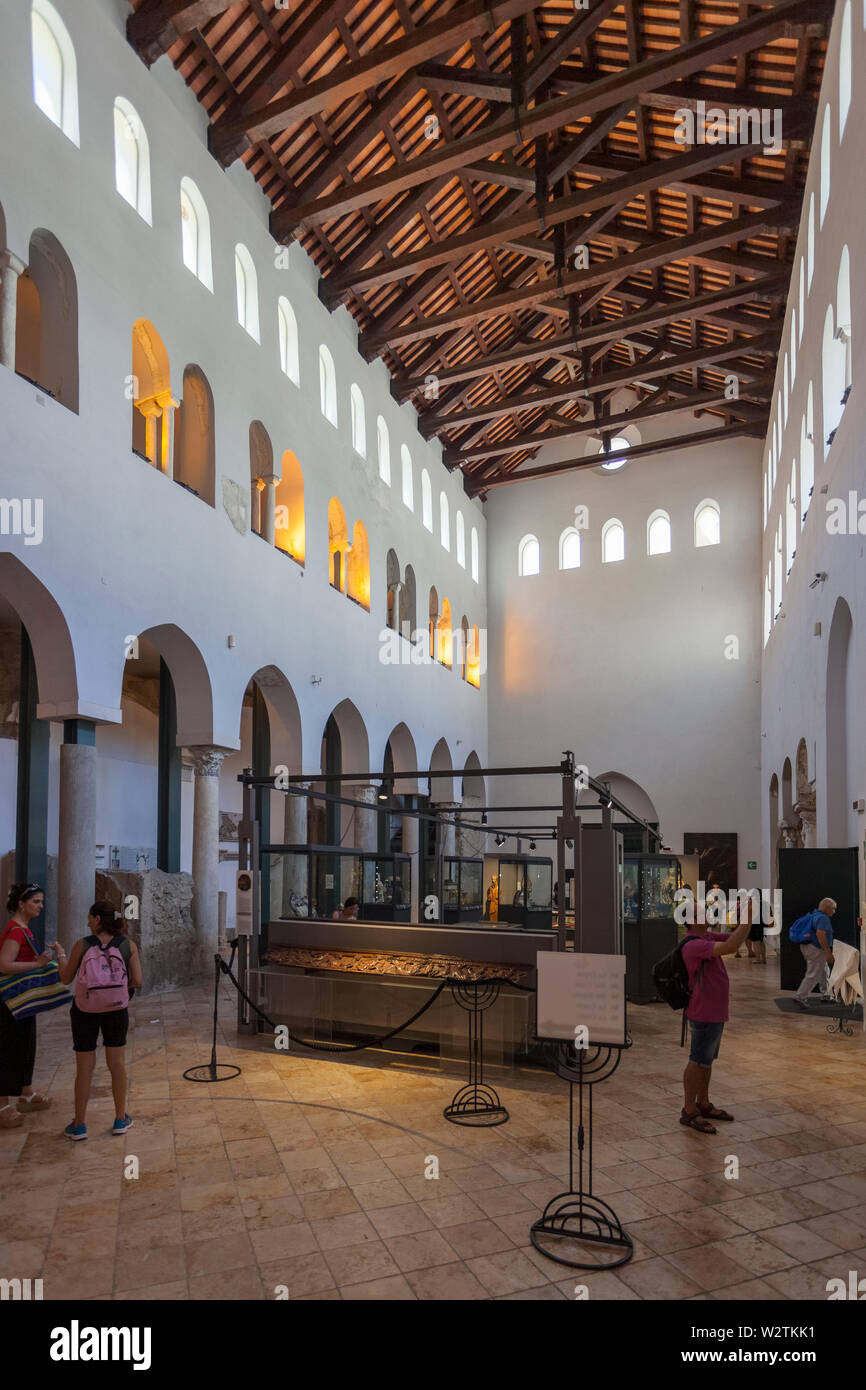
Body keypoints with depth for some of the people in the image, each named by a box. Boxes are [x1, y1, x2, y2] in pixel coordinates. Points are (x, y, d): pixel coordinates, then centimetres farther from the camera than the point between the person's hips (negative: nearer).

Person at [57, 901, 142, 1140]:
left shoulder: (82, 945, -11)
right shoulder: (128, 945, -7)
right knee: (117, 1064, 13)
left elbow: (66, 979, -2)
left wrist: (60, 956, 15)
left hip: (85, 1010, -1)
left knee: (85, 1067, 8)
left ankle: (79, 1125, 15)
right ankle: (120, 1119, 20)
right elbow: (137, 981, -10)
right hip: (116, 1010, 1)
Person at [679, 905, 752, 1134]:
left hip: (714, 1013, 10)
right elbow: (730, 947, -36)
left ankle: (703, 1105, 31)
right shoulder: (693, 945, -26)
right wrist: (747, 920, -29)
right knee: (698, 1062, 0)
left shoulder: (707, 937, 7)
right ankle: (689, 1112, 10)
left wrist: (746, 919, -7)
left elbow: (734, 937, 10)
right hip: (704, 1014, -10)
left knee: (707, 1060, 19)